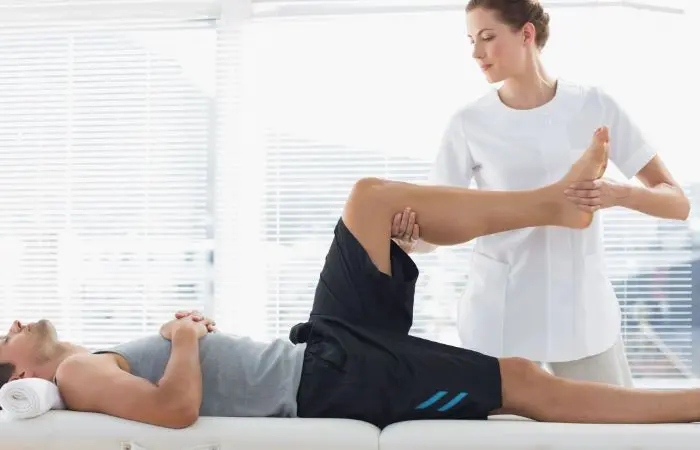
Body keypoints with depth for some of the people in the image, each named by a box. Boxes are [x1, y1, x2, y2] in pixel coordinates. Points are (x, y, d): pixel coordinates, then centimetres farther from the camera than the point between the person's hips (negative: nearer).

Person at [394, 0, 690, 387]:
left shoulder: (594, 106, -2)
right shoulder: (470, 123, -4)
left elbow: (678, 203, -2)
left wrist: (619, 194, -23)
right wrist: (408, 237, -28)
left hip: (583, 309, 1)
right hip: (498, 316, -1)